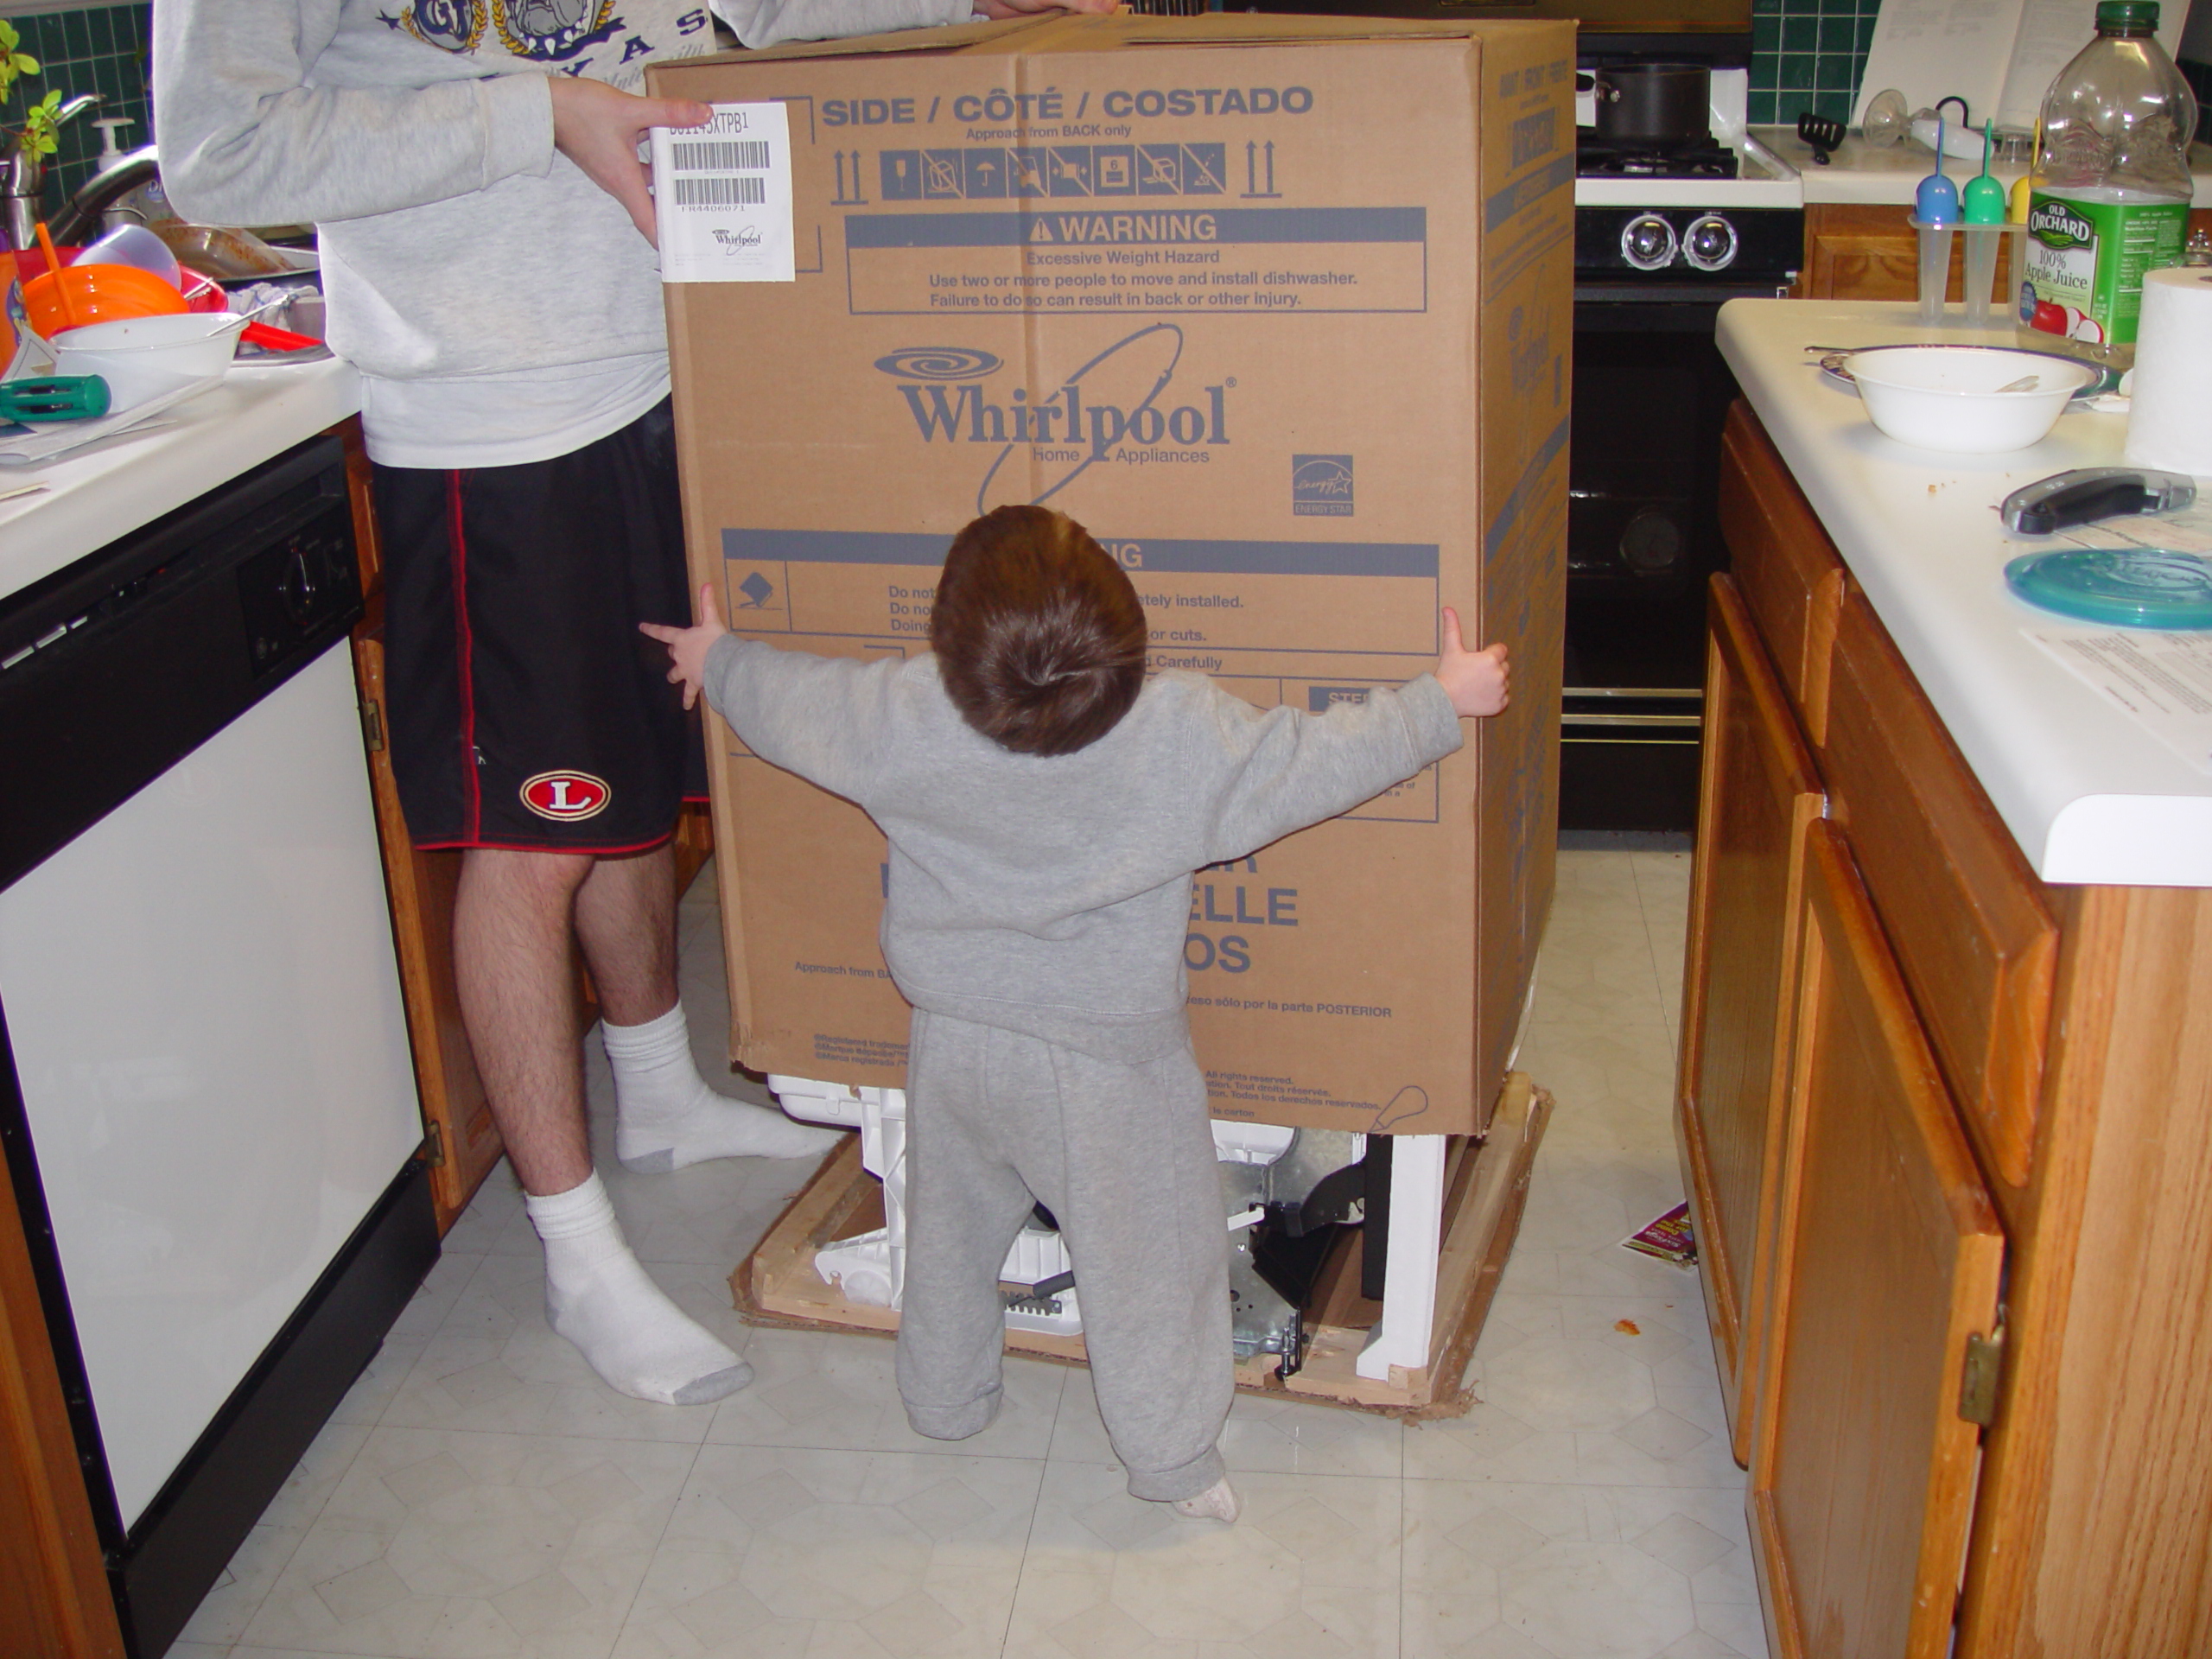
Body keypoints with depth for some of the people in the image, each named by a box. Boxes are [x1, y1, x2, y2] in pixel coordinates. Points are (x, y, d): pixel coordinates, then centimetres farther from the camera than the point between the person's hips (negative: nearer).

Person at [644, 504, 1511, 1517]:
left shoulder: (903, 717, -21)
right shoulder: (1186, 738, -26)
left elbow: (789, 703, -3)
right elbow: (1320, 762, -15)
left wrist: (718, 660, 19)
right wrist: (1444, 701, 1)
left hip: (956, 1043, 3)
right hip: (1110, 1062, -3)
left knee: (951, 1231, 26)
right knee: (1145, 1252, 14)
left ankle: (944, 1401, 46)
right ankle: (1171, 1455, 27)